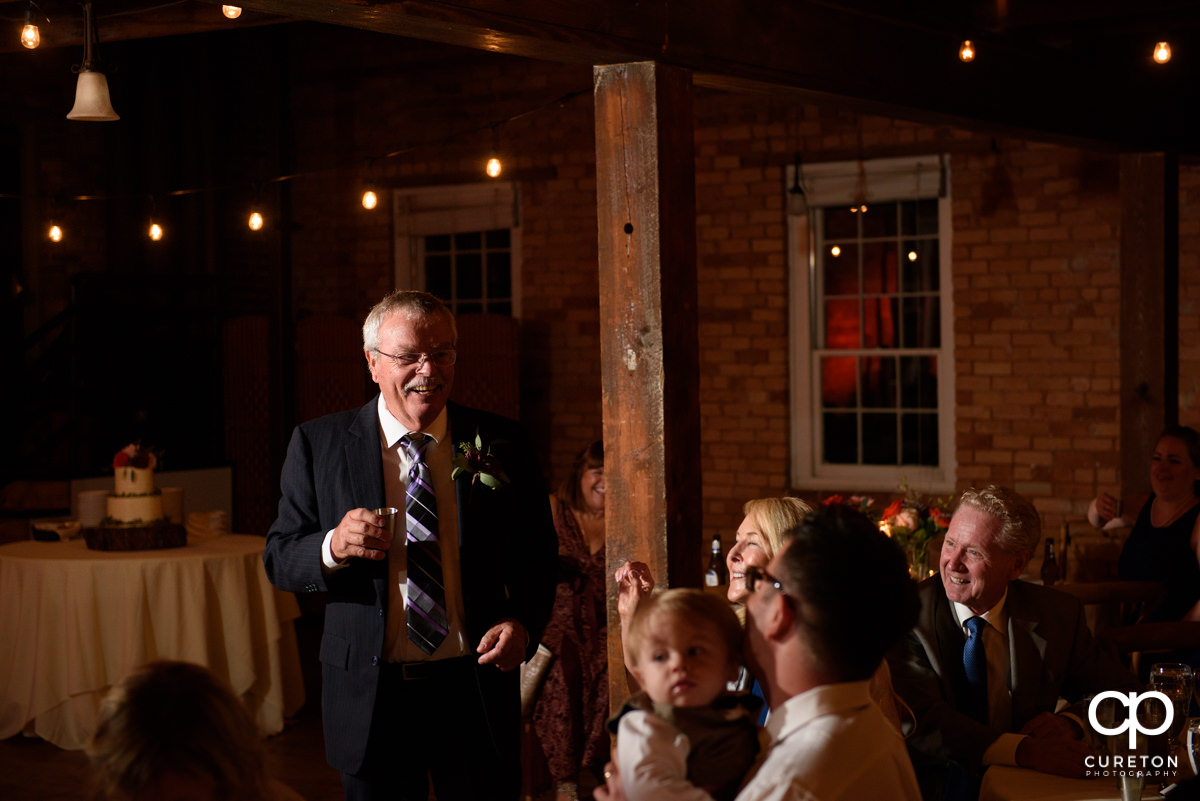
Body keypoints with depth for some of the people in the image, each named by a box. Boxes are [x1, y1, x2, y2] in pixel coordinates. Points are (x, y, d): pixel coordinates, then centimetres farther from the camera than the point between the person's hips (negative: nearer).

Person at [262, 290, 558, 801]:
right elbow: (278, 558, 0)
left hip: (476, 687, 1)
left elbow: (536, 555, 7)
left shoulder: (500, 443, 2)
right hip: (369, 698, 0)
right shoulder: (318, 444, -1)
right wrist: (333, 547, -21)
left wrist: (522, 622, -12)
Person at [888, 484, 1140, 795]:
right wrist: (1023, 750, -33)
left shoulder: (1057, 615, 3)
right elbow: (919, 717, -21)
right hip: (935, 788, -4)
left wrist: (1071, 723, -10)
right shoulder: (908, 615, -7)